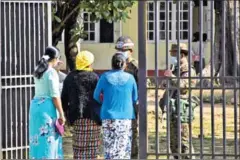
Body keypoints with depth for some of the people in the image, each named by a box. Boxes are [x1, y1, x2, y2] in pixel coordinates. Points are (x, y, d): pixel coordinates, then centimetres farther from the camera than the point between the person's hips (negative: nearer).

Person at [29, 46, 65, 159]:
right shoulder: (51, 72, -11)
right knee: (48, 140, -6)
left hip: (35, 105, 8)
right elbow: (55, 95, -15)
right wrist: (61, 114, -12)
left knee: (38, 139, 10)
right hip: (47, 107, -8)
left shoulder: (38, 70, 12)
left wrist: (53, 65, 45)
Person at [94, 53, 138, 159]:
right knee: (123, 148, 3)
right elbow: (135, 99, 8)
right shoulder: (130, 78, 0)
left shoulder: (105, 77, -2)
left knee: (109, 147, 3)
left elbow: (96, 96, 7)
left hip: (108, 116, 0)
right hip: (126, 117, 0)